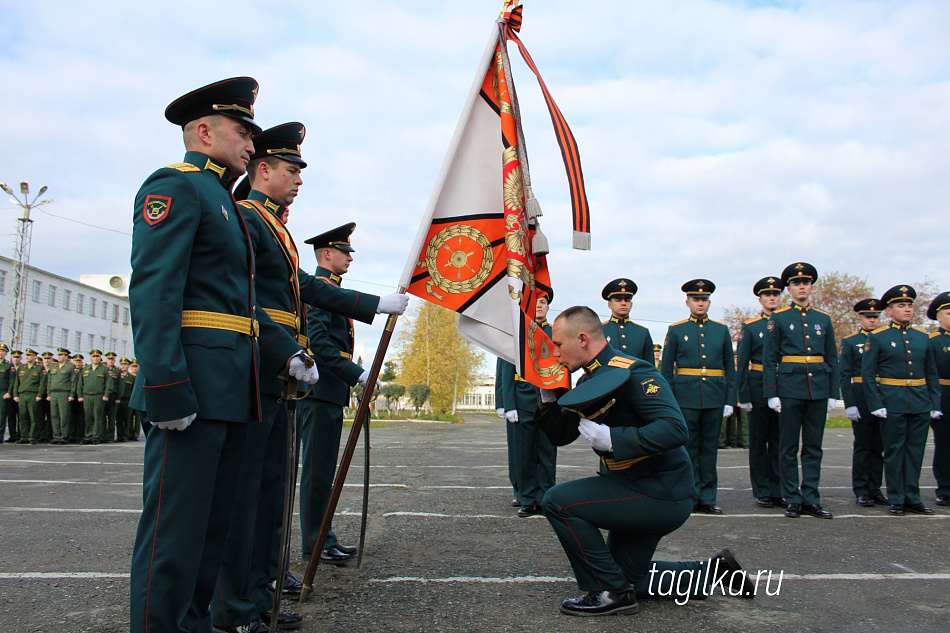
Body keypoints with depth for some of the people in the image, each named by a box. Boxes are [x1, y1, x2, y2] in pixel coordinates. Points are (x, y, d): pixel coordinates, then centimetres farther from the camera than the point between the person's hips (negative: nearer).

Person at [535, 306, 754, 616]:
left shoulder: (632, 372, -21)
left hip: (663, 494, -10)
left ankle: (611, 592, -6)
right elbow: (561, 435, 10)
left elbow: (675, 429, -32)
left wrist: (612, 439, -37)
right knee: (627, 576, 21)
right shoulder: (589, 381, 7)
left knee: (559, 501, -18)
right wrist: (547, 395, -6)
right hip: (642, 492, 10)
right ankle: (713, 570, 30)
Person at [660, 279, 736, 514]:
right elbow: (666, 370, 5)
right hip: (685, 397, -2)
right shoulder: (676, 331, 5)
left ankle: (707, 499, 14)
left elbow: (730, 369, 12)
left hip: (715, 398, 2)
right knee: (688, 448, 1)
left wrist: (730, 400, 5)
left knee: (710, 448, 7)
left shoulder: (721, 330, 11)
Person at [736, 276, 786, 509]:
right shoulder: (750, 327, 3)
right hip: (759, 387, -2)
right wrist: (744, 396, -7)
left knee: (780, 441, 5)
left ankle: (778, 491, 13)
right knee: (759, 441, 3)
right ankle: (762, 492, 10)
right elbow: (741, 363, 1)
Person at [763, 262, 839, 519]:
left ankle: (811, 500, 14)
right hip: (789, 389, -3)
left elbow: (832, 359, 13)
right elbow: (768, 359, -1)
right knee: (788, 448, 2)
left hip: (818, 390, 3)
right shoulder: (778, 318, 2)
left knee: (814, 447, 7)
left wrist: (833, 394, 7)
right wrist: (771, 393, -8)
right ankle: (793, 500, 10)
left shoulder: (823, 319, 11)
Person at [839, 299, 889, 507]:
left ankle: (875, 490, 15)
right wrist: (849, 404, -11)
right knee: (862, 446, 1)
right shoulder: (850, 342, 2)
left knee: (878, 446, 7)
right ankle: (861, 492, 8)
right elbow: (844, 375, -3)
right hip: (861, 399, -3)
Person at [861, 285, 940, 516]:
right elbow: (867, 375, -5)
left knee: (915, 451, 8)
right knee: (894, 451, 2)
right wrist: (876, 405, -11)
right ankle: (897, 500, 11)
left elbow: (931, 374, 15)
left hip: (921, 403, 4)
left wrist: (935, 403, 7)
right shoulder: (877, 337, -2)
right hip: (893, 404, -4)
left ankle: (912, 498, 18)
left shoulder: (923, 337, 11)